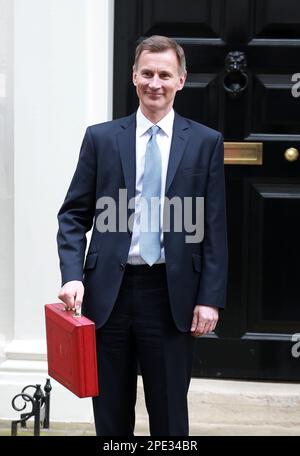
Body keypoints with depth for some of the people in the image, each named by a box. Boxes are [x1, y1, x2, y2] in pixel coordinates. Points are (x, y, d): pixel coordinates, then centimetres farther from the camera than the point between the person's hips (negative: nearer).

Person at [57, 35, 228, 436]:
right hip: (109, 292, 1)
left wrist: (210, 298, -5)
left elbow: (214, 227, 1)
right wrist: (73, 276, -9)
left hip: (173, 296, -1)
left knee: (170, 416, 9)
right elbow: (74, 215, 5)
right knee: (111, 415, 12)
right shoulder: (100, 137, 5)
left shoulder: (206, 142, 3)